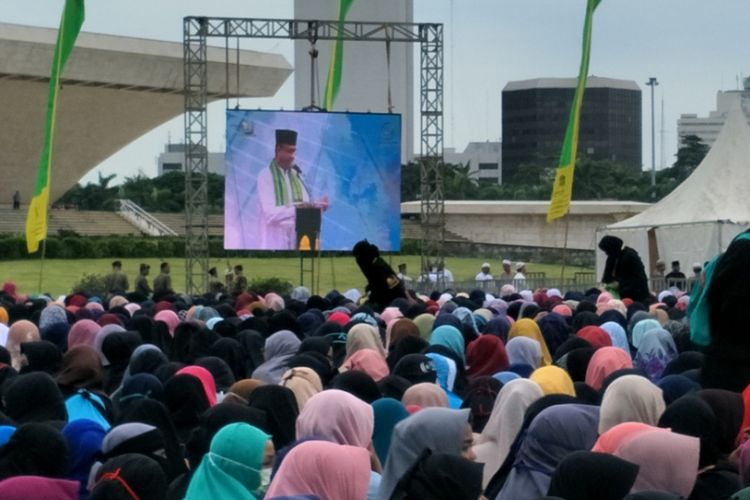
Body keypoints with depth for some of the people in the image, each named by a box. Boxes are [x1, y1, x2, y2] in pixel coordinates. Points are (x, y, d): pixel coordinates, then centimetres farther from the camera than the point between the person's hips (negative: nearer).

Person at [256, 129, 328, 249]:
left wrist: (315, 205, -10)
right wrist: (295, 208, -26)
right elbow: (270, 213, -17)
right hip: (275, 242, -5)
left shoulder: (296, 175, 11)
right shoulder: (266, 176, -7)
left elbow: (305, 205, 11)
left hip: (297, 239, 5)